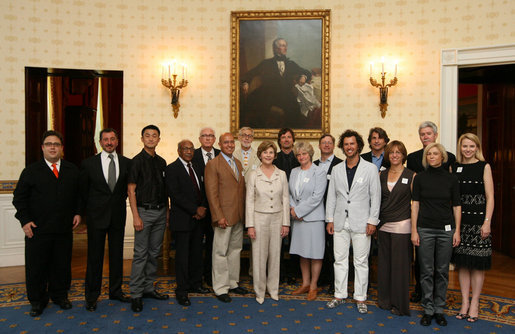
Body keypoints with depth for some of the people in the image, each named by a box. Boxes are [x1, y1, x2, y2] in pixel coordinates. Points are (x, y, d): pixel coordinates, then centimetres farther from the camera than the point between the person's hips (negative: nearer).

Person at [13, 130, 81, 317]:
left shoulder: (72, 171, 8)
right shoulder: (31, 171, 2)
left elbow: (79, 194, 13)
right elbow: (19, 197, 2)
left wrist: (77, 212, 2)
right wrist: (25, 220, -7)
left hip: (64, 229, 2)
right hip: (37, 229, -1)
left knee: (62, 265, 11)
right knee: (36, 266, 8)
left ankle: (60, 296, 29)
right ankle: (37, 301, 24)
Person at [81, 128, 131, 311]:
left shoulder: (127, 163, 2)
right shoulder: (89, 163, -1)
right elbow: (83, 190, 5)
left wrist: (120, 203, 7)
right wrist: (90, 210, 5)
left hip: (118, 215, 2)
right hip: (96, 216, -2)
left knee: (117, 254, 12)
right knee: (95, 256, 4)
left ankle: (116, 291, 27)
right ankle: (91, 296, 18)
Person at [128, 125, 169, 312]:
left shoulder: (161, 162, 11)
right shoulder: (137, 161, -6)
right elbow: (131, 190, -8)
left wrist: (167, 211, 11)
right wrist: (136, 216, -14)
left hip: (161, 211, 6)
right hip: (144, 211, -6)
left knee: (154, 253, 12)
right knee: (141, 254, -3)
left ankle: (149, 288, 23)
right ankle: (136, 294, 7)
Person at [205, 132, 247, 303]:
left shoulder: (238, 163, 14)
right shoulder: (213, 164, -8)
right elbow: (212, 193, -12)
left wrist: (245, 212, 9)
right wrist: (219, 216, -18)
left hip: (239, 216, 7)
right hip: (224, 216, -7)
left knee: (235, 250, 15)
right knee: (221, 252, 2)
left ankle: (233, 283, 29)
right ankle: (221, 288, 14)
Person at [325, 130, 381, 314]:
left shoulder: (370, 168, -1)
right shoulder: (336, 169, 8)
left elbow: (376, 197, -2)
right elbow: (331, 196, 10)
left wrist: (372, 221, -7)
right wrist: (329, 219, 6)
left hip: (361, 222, -3)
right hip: (340, 222, 3)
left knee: (361, 262, 5)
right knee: (340, 260, 10)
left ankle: (360, 298, 18)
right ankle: (339, 295, 23)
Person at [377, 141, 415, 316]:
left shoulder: (411, 175, -3)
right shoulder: (381, 175, 9)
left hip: (401, 226, -4)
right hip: (383, 225, 4)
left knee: (400, 264, 2)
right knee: (384, 263, 11)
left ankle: (400, 304, 16)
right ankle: (385, 299, 26)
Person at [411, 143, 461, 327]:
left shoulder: (451, 179, 3)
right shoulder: (420, 178, 1)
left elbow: (456, 206, 6)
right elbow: (415, 204, 1)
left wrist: (457, 231, 1)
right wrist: (414, 230, -3)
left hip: (446, 230, 1)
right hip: (425, 230, -1)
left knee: (442, 271, 7)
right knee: (427, 271, 3)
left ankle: (439, 308, 20)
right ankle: (428, 309, 15)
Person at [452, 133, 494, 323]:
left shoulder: (484, 167, 1)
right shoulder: (454, 167, 8)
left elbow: (490, 197, -3)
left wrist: (487, 222, -11)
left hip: (478, 220, -3)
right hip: (459, 220, 3)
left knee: (478, 264, 3)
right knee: (462, 263, 8)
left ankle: (474, 304, 15)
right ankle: (464, 302, 19)